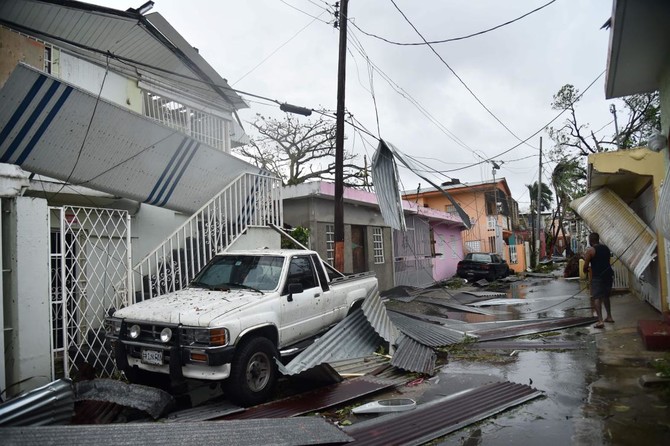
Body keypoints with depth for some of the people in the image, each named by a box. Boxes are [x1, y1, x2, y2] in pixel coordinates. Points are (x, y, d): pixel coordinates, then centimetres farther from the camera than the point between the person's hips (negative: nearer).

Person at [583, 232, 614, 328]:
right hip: (608, 274, 7)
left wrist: (585, 270, 15)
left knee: (596, 298, -7)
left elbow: (585, 265, -7)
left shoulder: (590, 250, -9)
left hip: (597, 277, -7)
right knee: (606, 296, 23)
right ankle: (609, 317, 30)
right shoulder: (606, 248, 12)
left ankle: (600, 321, -17)